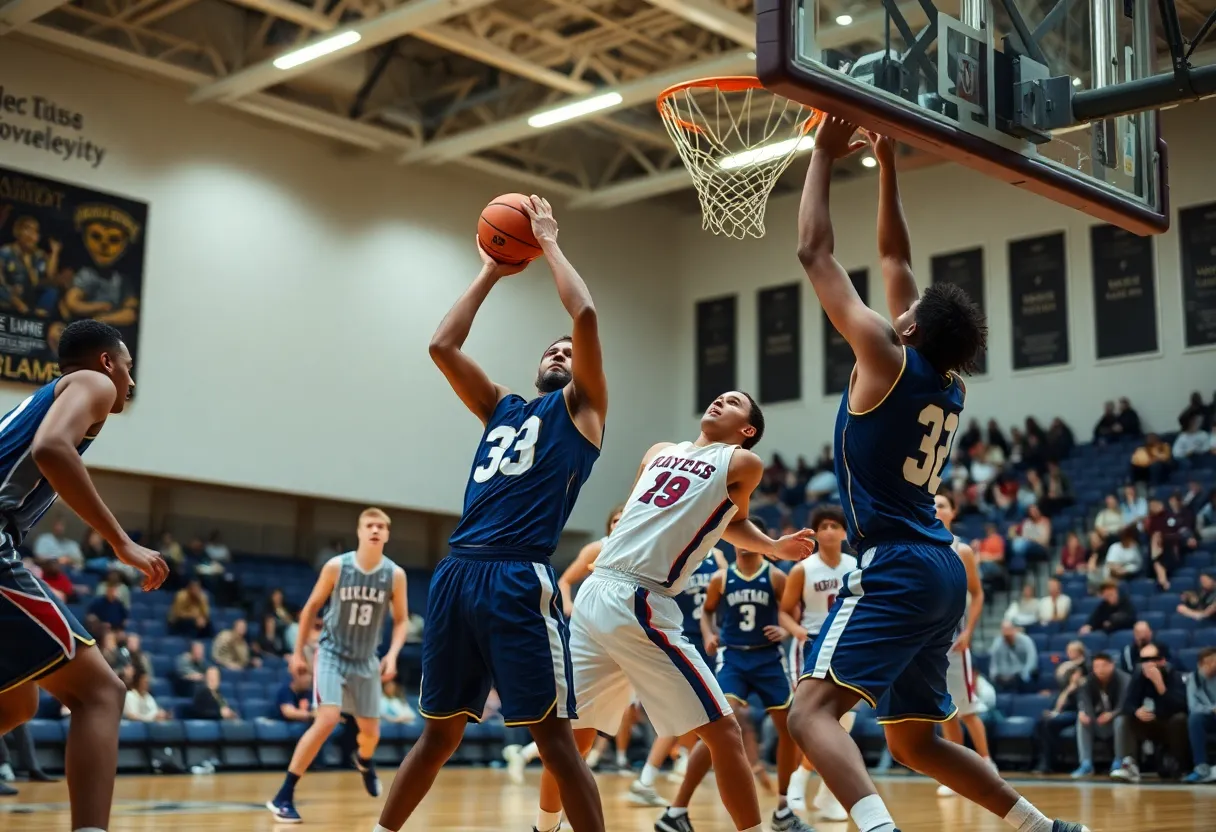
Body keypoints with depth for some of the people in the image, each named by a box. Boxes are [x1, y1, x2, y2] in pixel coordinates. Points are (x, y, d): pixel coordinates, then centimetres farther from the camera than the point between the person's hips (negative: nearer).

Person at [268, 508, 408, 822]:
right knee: (328, 720, -22)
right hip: (332, 654, -3)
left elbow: (401, 619, 2)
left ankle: (363, 761, 51)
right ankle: (283, 796, -15)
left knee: (371, 731, 11)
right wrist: (298, 651, 1)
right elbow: (311, 607, -1)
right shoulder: (336, 566, -13)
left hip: (366, 660, 3)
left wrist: (392, 654, -14)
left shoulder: (395, 575, -9)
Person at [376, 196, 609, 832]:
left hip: (519, 579, -6)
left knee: (554, 737, -6)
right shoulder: (501, 408, 25)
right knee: (439, 732, 14)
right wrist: (491, 273, 22)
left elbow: (586, 316, -3)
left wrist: (548, 243, 8)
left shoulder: (581, 408, 10)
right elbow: (442, 346, 19)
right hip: (457, 575, 6)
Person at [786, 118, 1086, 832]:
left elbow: (815, 253, -2)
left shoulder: (888, 359, -7)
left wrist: (825, 154, 7)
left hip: (896, 568, -9)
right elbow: (895, 258, 23)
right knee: (915, 739, 19)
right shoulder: (950, 382, 13)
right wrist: (887, 165, 26)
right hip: (941, 571, 9)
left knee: (813, 709, -18)